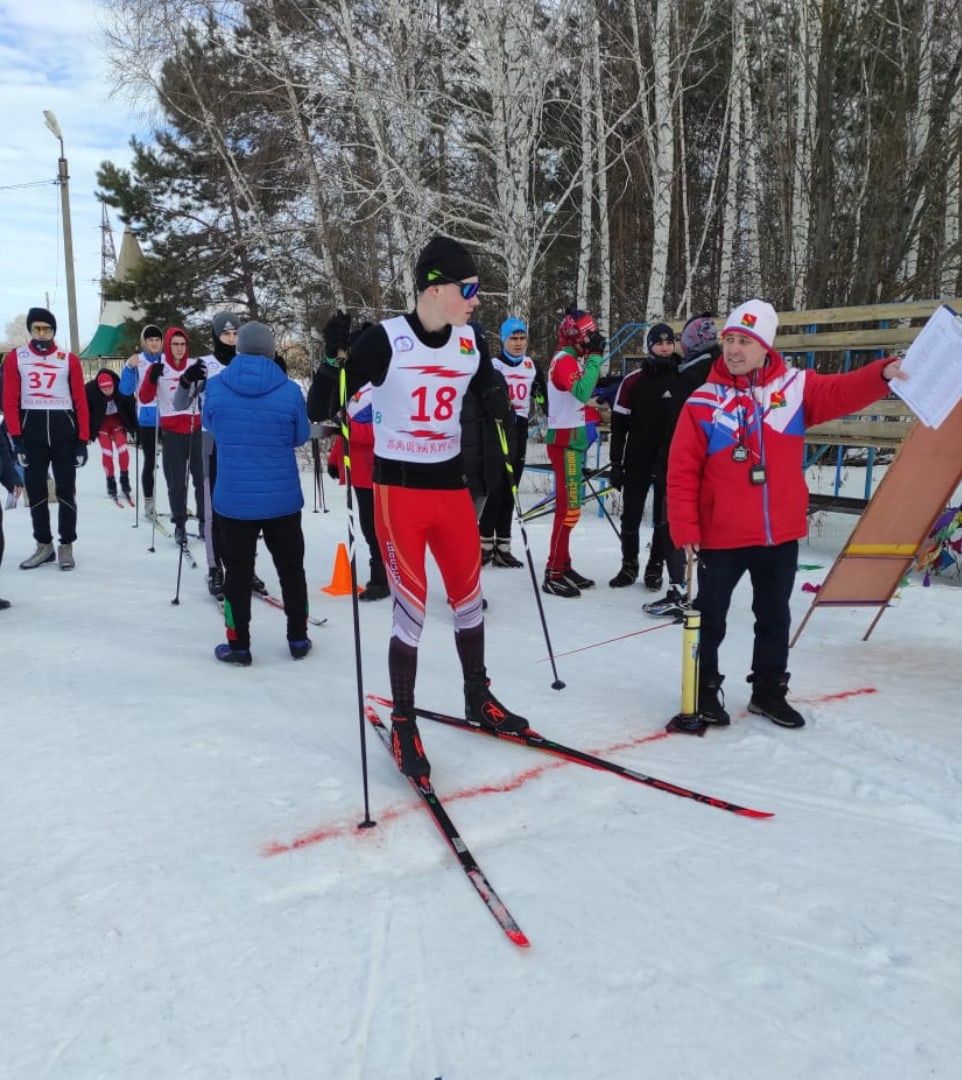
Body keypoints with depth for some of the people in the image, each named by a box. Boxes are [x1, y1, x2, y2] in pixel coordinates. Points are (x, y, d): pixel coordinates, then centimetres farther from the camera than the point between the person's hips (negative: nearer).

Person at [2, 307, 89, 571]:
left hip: (64, 429, -1)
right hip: (31, 430, 1)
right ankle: (44, 545, 17)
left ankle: (66, 545, 13)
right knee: (35, 490, 6)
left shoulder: (69, 359, 3)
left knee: (66, 490, 3)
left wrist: (83, 440, -4)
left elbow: (80, 401, 1)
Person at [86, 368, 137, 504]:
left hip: (117, 420, 1)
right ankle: (110, 480, 7)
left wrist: (135, 428, -9)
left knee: (122, 447, -9)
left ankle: (124, 477, 6)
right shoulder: (90, 389, -28)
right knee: (107, 450, -6)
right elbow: (85, 410, -18)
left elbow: (131, 407, -14)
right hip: (101, 422, -1)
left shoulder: (122, 387, -26)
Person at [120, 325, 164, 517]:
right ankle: (148, 502, 12)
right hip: (147, 420, -2)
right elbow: (126, 390, -8)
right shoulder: (137, 362, -3)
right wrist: (129, 368, -20)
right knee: (150, 461, 3)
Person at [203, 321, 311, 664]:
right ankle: (297, 639, 24)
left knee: (238, 571, 11)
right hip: (282, 498, 0)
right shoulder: (289, 390, -10)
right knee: (291, 568, 15)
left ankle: (239, 646, 16)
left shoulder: (215, 387, -7)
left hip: (233, 499, 0)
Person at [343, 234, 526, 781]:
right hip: (399, 488, -5)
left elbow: (489, 392, 19)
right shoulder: (385, 339, -12)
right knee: (412, 610, -5)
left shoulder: (471, 342, 3)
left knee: (469, 598, 14)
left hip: (452, 485, 5)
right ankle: (403, 724, 13)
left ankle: (478, 698, 34)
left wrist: (500, 406, -1)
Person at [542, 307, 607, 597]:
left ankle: (563, 566, 21)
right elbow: (582, 392, -30)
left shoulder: (573, 359, 18)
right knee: (569, 508, -11)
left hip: (571, 438, 10)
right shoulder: (565, 359, -13)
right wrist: (595, 357, -24)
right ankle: (553, 573, -7)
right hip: (565, 441, -10)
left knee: (568, 506, 13)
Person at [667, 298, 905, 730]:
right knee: (710, 617, 9)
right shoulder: (703, 402, -9)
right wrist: (685, 528, -14)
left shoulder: (795, 387, -1)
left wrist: (883, 373, -30)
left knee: (775, 618, 18)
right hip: (721, 536, -3)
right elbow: (682, 471, -10)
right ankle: (706, 690, 27)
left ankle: (769, 690, 36)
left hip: (782, 534, 3)